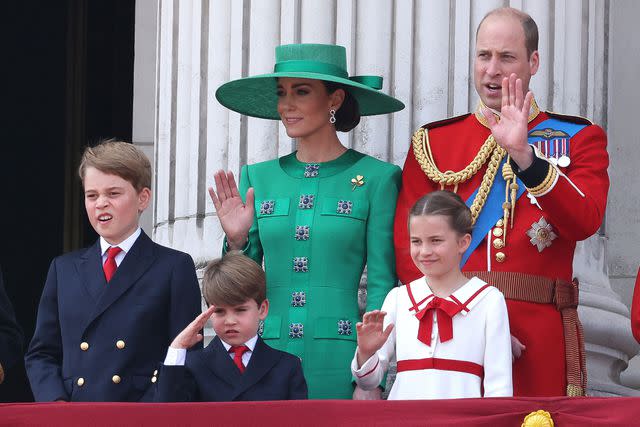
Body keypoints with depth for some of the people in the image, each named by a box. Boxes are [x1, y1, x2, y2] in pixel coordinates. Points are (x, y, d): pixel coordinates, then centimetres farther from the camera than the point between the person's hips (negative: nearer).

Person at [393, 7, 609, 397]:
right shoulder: (432, 142, 10)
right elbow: (409, 251, 3)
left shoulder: (578, 138, 9)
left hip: (541, 336, -1)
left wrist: (523, 154, -21)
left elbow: (585, 222, -10)